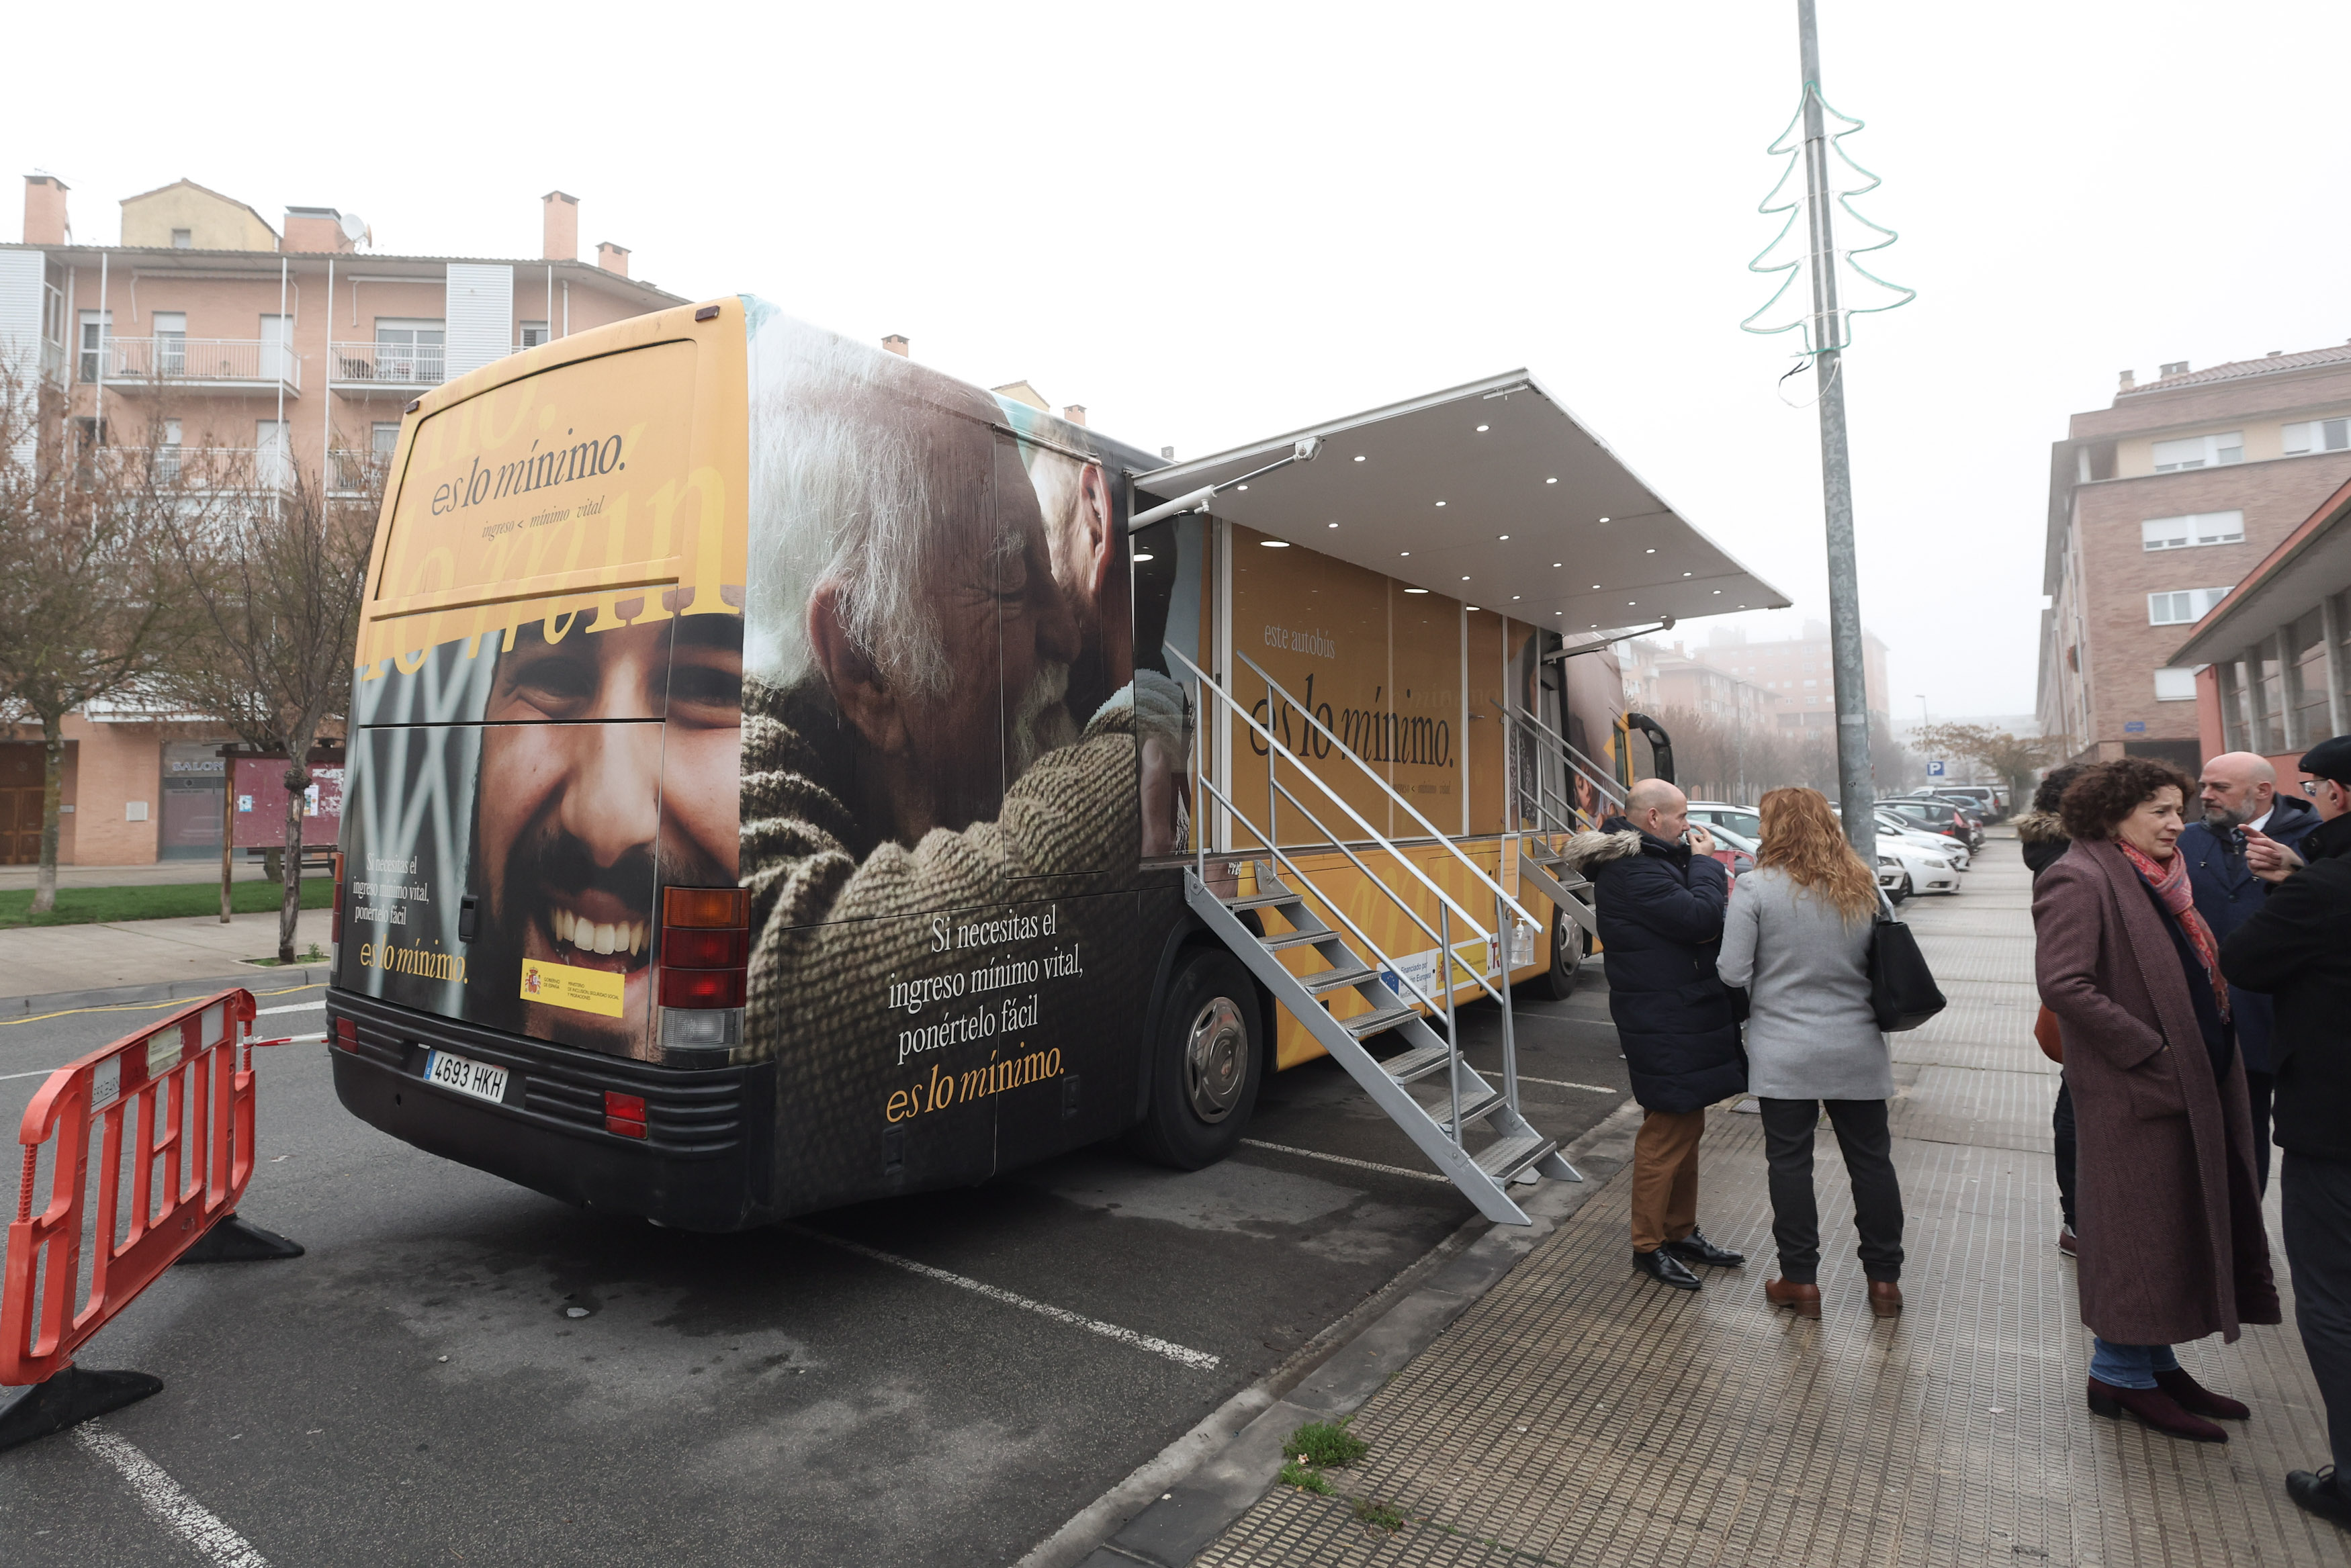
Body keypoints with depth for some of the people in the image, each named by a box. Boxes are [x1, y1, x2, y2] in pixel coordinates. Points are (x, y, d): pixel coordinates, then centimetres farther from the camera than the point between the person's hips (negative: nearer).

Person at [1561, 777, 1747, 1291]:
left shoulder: (1648, 860, 12)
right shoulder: (1633, 872, -22)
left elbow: (1693, 917, 15)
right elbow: (1700, 920, -27)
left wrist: (1711, 881, -5)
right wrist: (1704, 863, -13)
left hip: (1683, 1017, 11)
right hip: (1665, 1025, -11)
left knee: (1685, 1126, 19)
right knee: (1667, 1133, 0)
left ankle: (1681, 1232, 33)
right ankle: (1648, 1246, 14)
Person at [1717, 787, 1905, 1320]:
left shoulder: (1756, 888, -13)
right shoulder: (1864, 886, 2)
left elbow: (1733, 972, -14)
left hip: (1784, 1051, -4)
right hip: (1857, 1049, 4)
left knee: (1790, 1162, 7)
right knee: (1871, 1160, 15)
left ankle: (1800, 1281, 17)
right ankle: (1884, 1280, 27)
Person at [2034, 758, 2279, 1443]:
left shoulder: (2159, 880, 14)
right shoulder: (2081, 880, -16)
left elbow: (2197, 976, 21)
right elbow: (2063, 983, -25)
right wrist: (2151, 1053, -21)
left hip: (2193, 1085, 9)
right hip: (2133, 1094, -9)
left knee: (2181, 1230, 17)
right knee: (2137, 1230, 1)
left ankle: (2158, 1363, 30)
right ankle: (2121, 1375, 16)